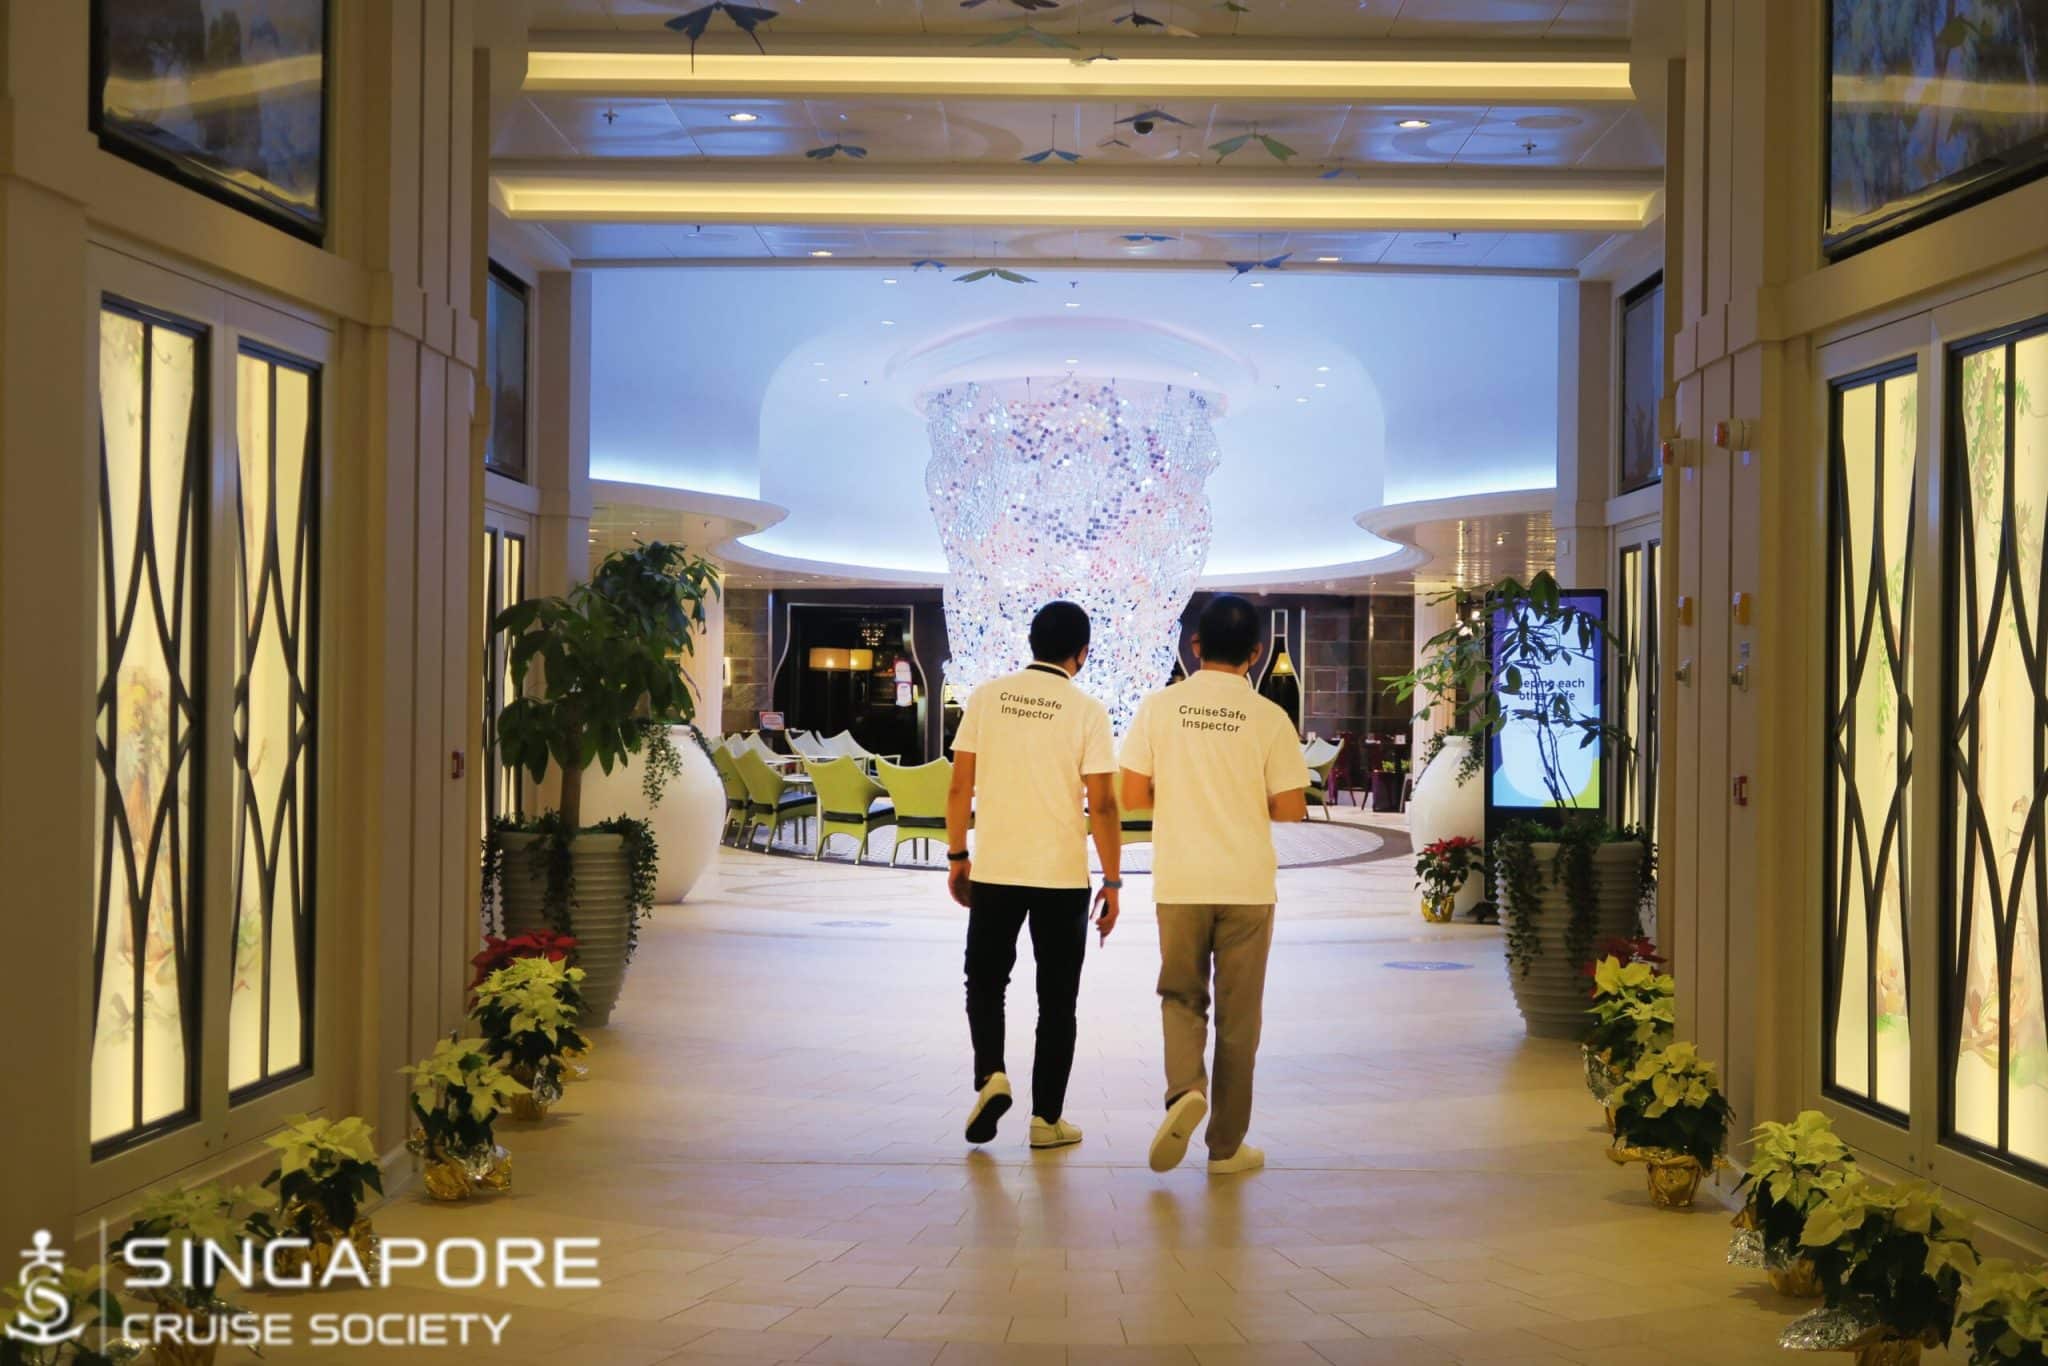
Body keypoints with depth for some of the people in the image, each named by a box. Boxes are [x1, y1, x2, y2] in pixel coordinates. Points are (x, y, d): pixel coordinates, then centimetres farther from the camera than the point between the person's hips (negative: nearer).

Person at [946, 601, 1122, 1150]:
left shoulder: (987, 697, 1)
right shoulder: (1087, 711, -6)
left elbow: (960, 787, 1)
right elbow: (1102, 805, -8)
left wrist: (956, 857, 12)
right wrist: (1112, 882, -1)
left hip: (994, 871, 1)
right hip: (1063, 877, -1)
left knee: (985, 981, 18)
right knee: (1056, 1000, 10)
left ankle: (990, 1077, -4)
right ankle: (1047, 1118, 12)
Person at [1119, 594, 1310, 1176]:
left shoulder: (1159, 707, -3)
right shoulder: (1269, 718, -5)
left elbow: (1133, 795, -3)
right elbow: (1292, 808, -4)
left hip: (1180, 882, 1)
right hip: (1246, 884, -1)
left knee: (1182, 995, 16)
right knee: (1238, 1013, 8)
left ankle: (1185, 1089, -11)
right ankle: (1227, 1145, 13)